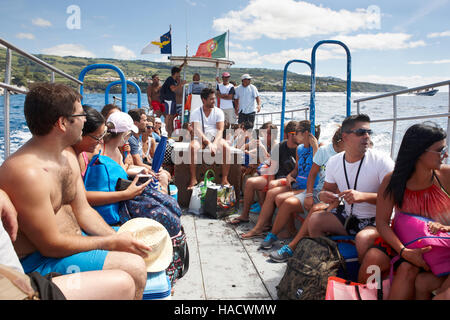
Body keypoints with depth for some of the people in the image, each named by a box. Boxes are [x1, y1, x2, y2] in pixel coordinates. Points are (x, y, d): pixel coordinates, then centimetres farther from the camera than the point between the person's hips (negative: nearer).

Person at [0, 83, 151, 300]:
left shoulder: (67, 154, 5)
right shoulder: (27, 173, -26)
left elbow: (84, 211, 6)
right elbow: (51, 245, -23)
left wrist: (117, 238, -6)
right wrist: (112, 243, -16)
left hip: (75, 239, 9)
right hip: (38, 261, -9)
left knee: (142, 251, 8)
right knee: (133, 268, -22)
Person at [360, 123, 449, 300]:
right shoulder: (393, 180, -12)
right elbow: (382, 222, -12)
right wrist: (404, 252, -24)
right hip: (400, 238, 1)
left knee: (408, 269, -30)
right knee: (373, 259, -25)